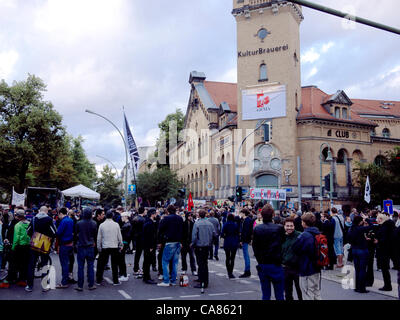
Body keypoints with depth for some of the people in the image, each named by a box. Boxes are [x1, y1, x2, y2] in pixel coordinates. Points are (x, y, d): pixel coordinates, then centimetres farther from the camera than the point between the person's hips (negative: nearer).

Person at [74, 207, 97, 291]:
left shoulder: (79, 223, -11)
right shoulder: (94, 224, -8)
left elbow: (76, 234, 3)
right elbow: (95, 235, 4)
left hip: (81, 247, -1)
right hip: (90, 247, 1)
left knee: (80, 267, 5)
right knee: (90, 267, 8)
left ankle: (80, 286, 9)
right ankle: (91, 285, 13)